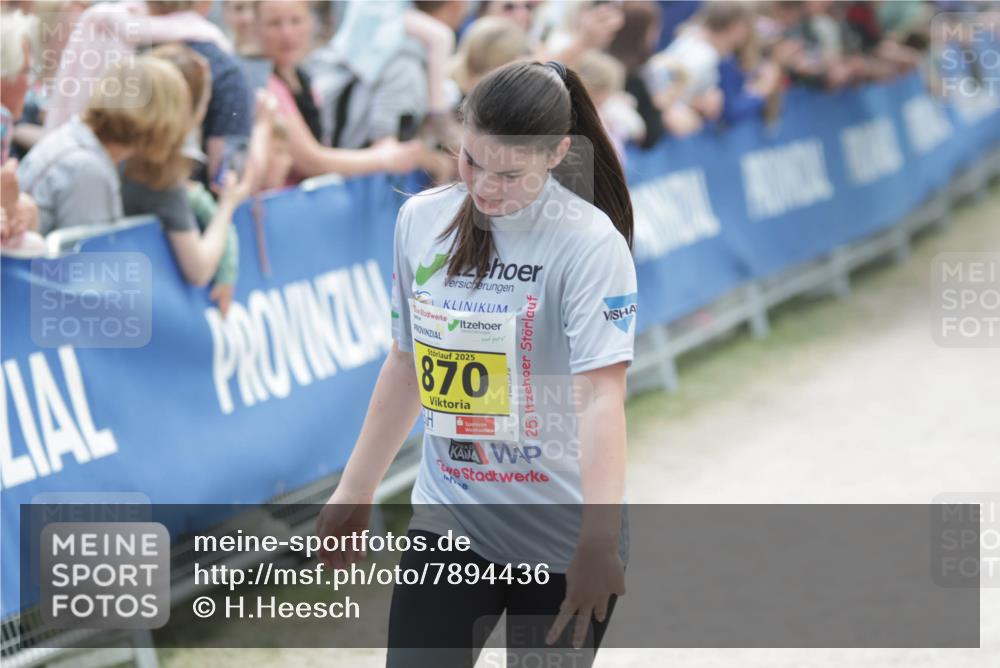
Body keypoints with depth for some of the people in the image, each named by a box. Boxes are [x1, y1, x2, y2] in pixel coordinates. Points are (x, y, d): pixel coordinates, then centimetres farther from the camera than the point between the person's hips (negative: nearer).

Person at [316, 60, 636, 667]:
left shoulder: (592, 243, -15)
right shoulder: (420, 220, 2)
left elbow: (602, 399, -25)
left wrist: (599, 542, -36)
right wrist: (357, 491, 17)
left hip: (562, 542, -4)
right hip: (448, 522, 4)